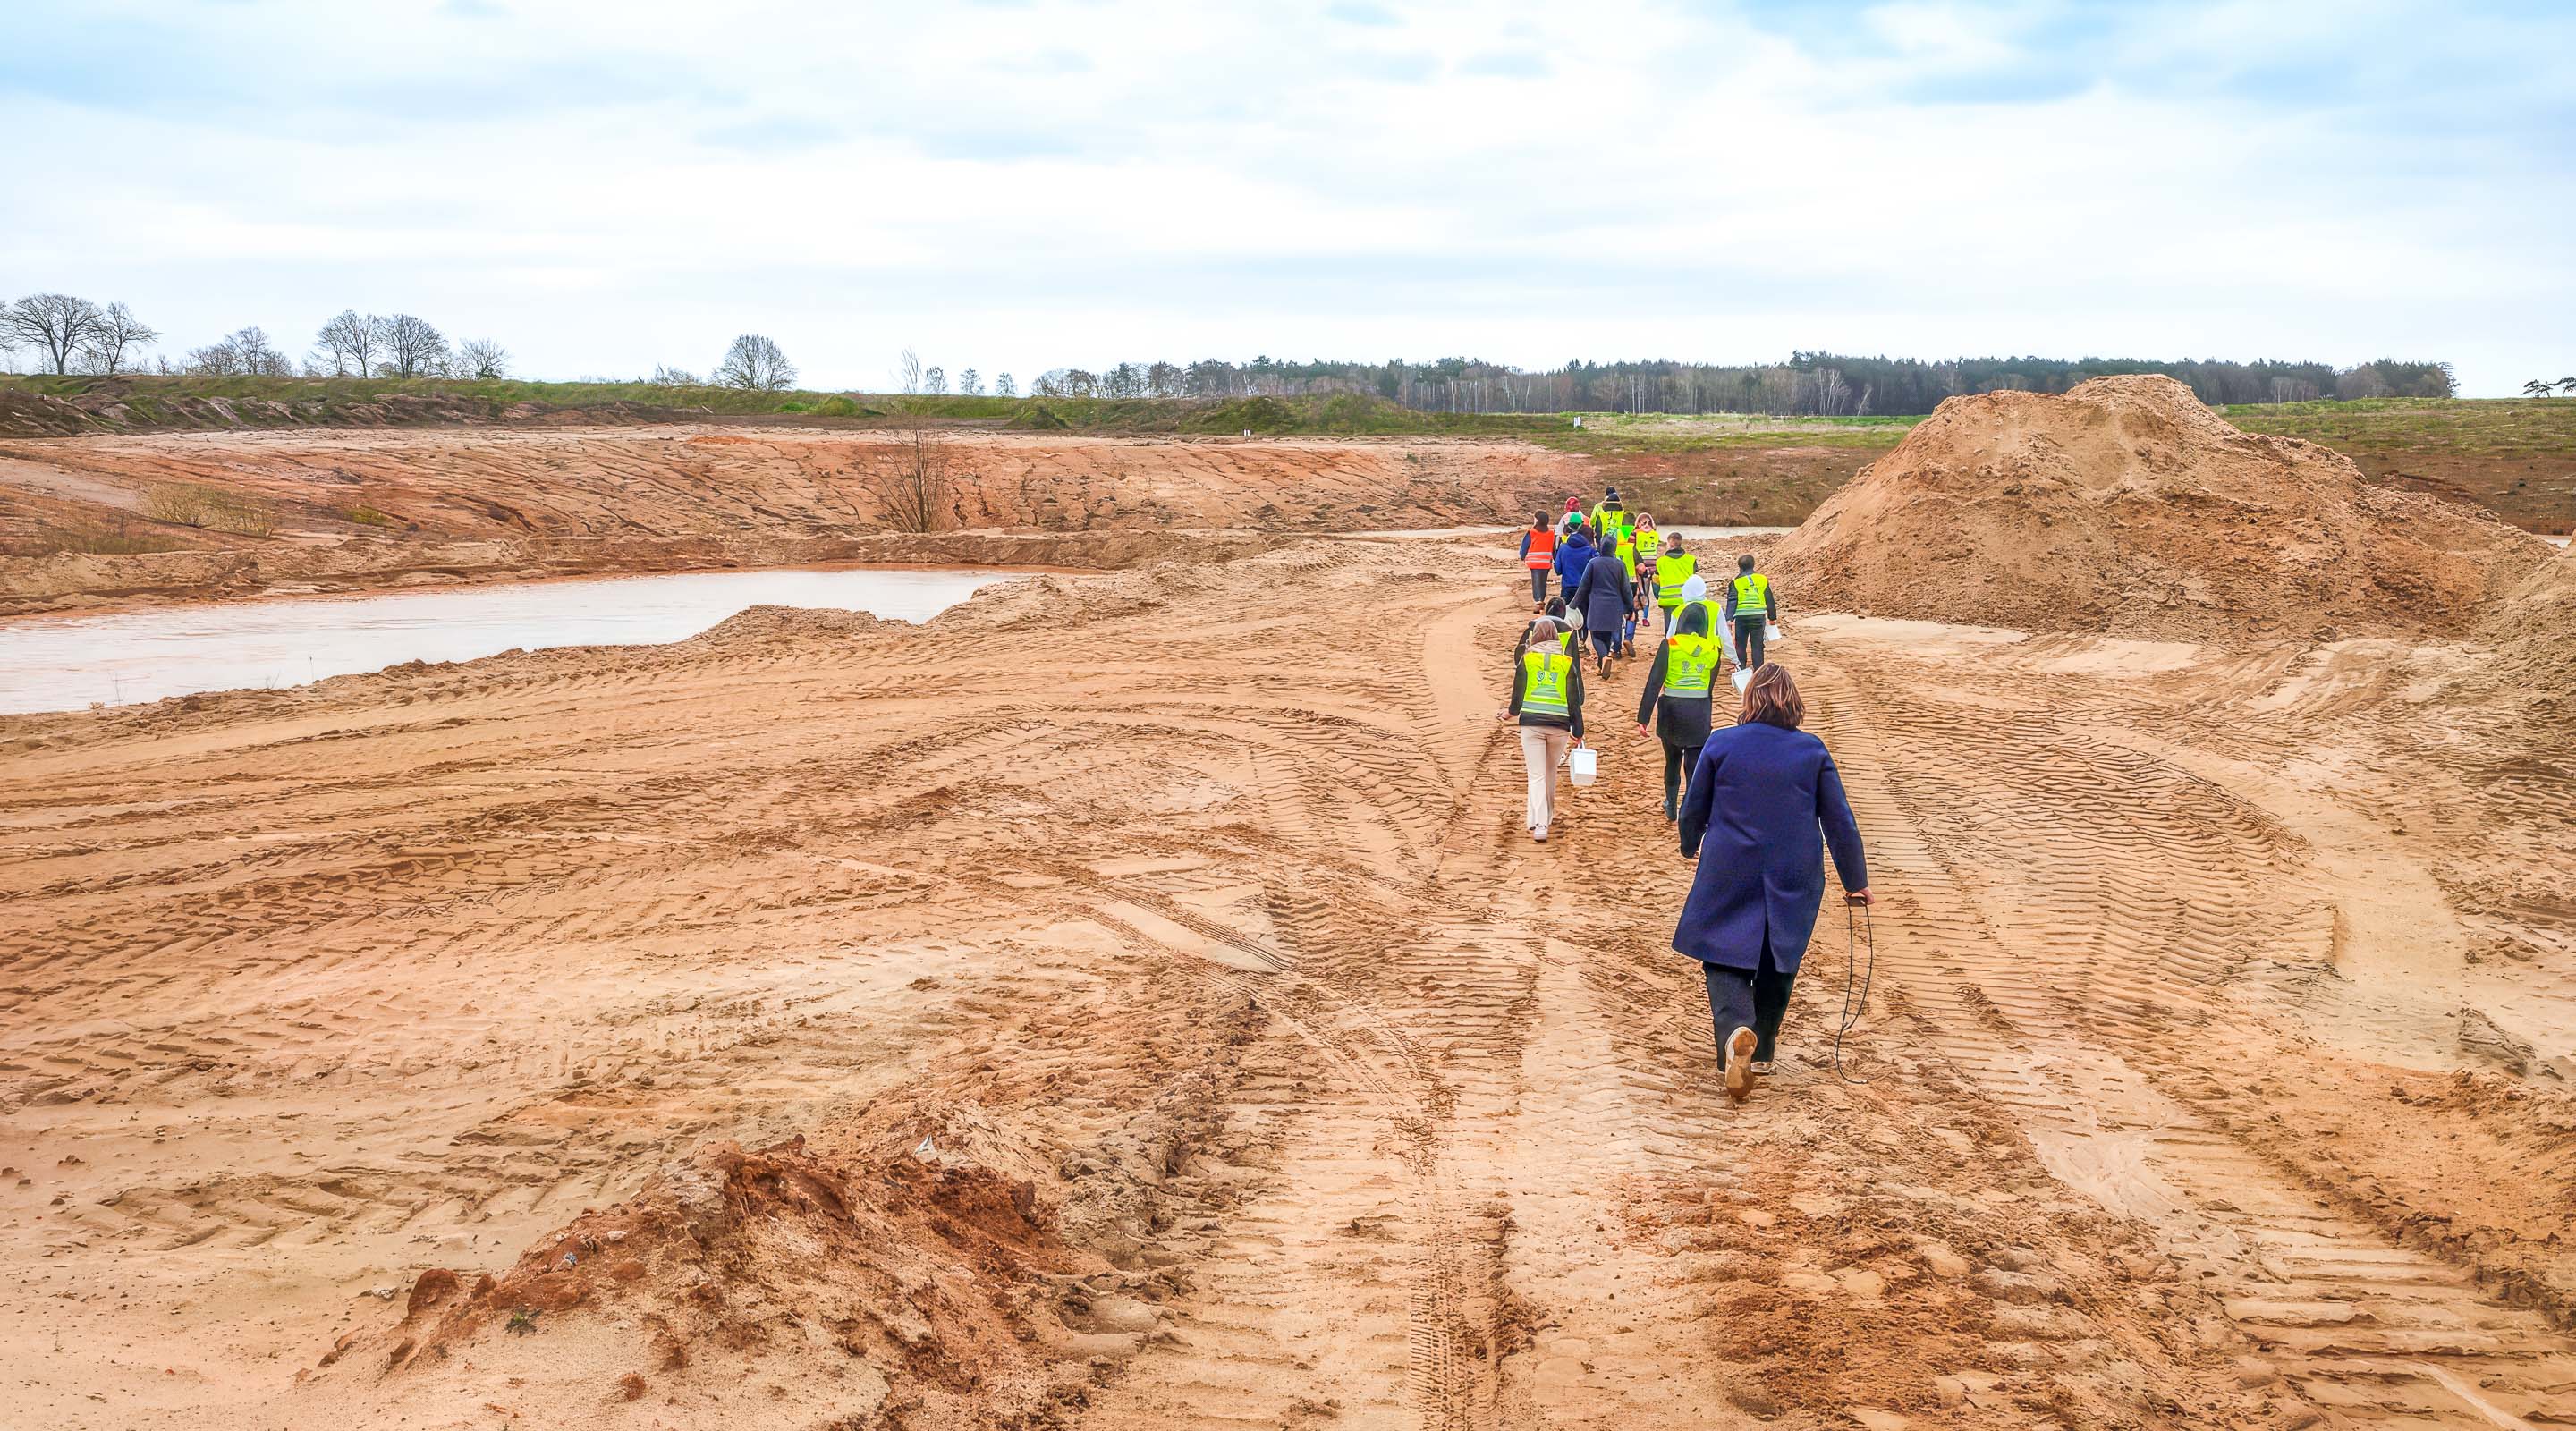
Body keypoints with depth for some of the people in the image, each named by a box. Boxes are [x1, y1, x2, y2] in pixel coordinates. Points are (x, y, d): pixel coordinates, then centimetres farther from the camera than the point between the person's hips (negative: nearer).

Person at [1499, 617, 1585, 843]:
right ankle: (1548, 814, 36)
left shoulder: (1527, 659, 1)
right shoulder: (1567, 662, 5)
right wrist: (1577, 731, 9)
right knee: (1550, 772, 20)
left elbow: (1518, 693, 7)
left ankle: (1539, 824, -16)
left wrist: (1511, 712, 29)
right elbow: (1575, 700, 4)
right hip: (1559, 725, 2)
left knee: (1536, 775, -3)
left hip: (1531, 724, -1)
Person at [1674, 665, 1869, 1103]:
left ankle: (1736, 1030, -24)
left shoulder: (1720, 743, -5)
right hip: (1793, 883, 2)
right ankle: (1763, 1050, 28)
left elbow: (1694, 808, 5)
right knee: (1777, 963, 19)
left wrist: (1689, 846, 26)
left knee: (1724, 960, 4)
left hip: (1728, 877, -2)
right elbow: (1840, 821, 2)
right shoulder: (1813, 751, -2)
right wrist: (1855, 880, 13)